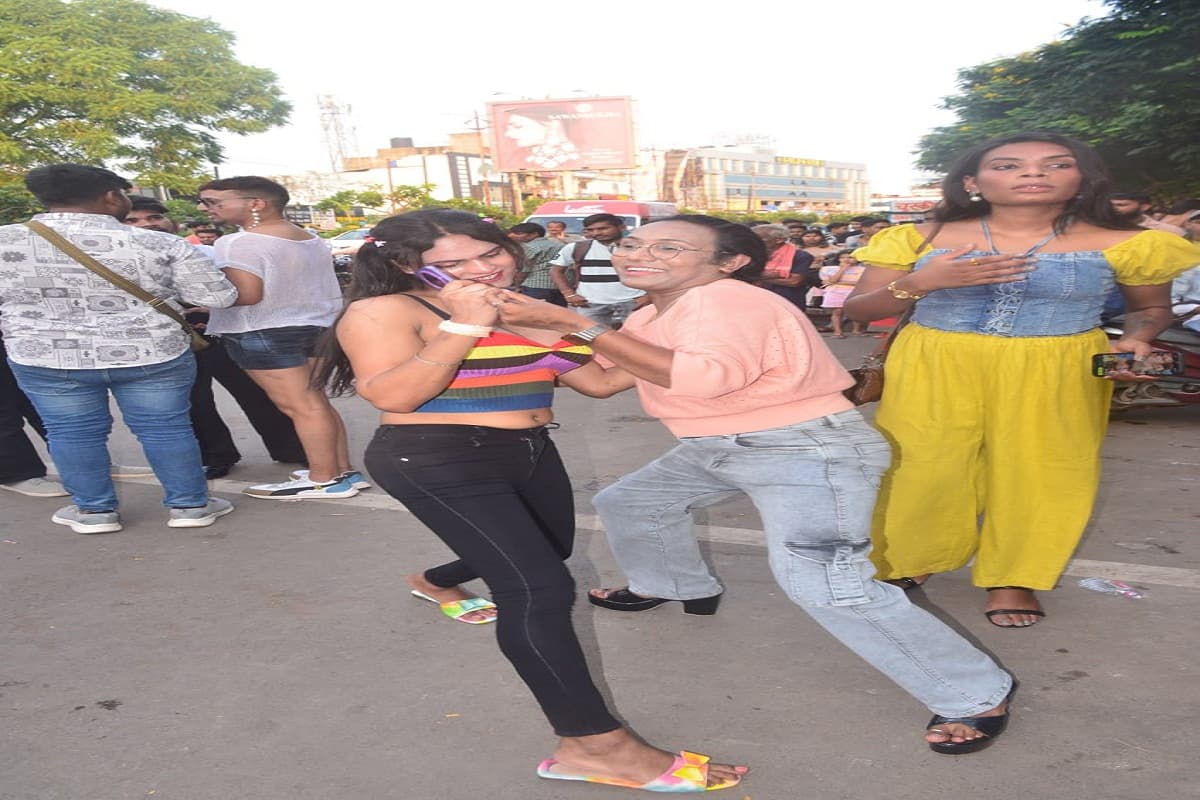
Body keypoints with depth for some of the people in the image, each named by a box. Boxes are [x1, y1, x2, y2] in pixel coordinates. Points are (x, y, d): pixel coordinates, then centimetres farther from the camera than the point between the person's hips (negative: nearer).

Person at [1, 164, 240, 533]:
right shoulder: (158, 244, -10)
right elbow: (219, 297, -6)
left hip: (46, 358, 1)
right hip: (153, 354, 0)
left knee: (72, 433, 15)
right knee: (166, 428, 10)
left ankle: (94, 511, 24)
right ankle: (189, 504, 17)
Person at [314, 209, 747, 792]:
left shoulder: (527, 308, 5)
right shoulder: (385, 310, -11)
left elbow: (599, 379, 6)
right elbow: (391, 397, -24)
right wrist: (464, 326, -26)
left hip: (528, 452, 9)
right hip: (436, 462, -8)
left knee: (550, 552, 30)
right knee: (539, 589, -18)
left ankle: (436, 581, 55)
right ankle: (594, 745, -11)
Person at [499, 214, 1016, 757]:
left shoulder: (724, 298, -20)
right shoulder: (651, 318, 11)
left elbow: (705, 377, -37)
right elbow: (600, 383, 10)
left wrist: (580, 326, -32)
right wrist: (543, 327, -1)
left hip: (808, 449, -10)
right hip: (716, 449, 10)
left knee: (824, 585, -22)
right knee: (627, 503, 22)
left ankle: (977, 695, -3)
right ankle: (680, 587, 47)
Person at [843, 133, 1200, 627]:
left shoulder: (1124, 246, -1)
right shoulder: (920, 240, -3)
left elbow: (1152, 308, 16)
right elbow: (857, 310, -1)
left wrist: (1134, 340, -7)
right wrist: (918, 283, -19)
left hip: (1056, 377, 1)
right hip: (936, 371, 0)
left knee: (1041, 474, 5)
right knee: (922, 471, 1)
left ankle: (1011, 578, 28)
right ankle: (903, 562, 27)